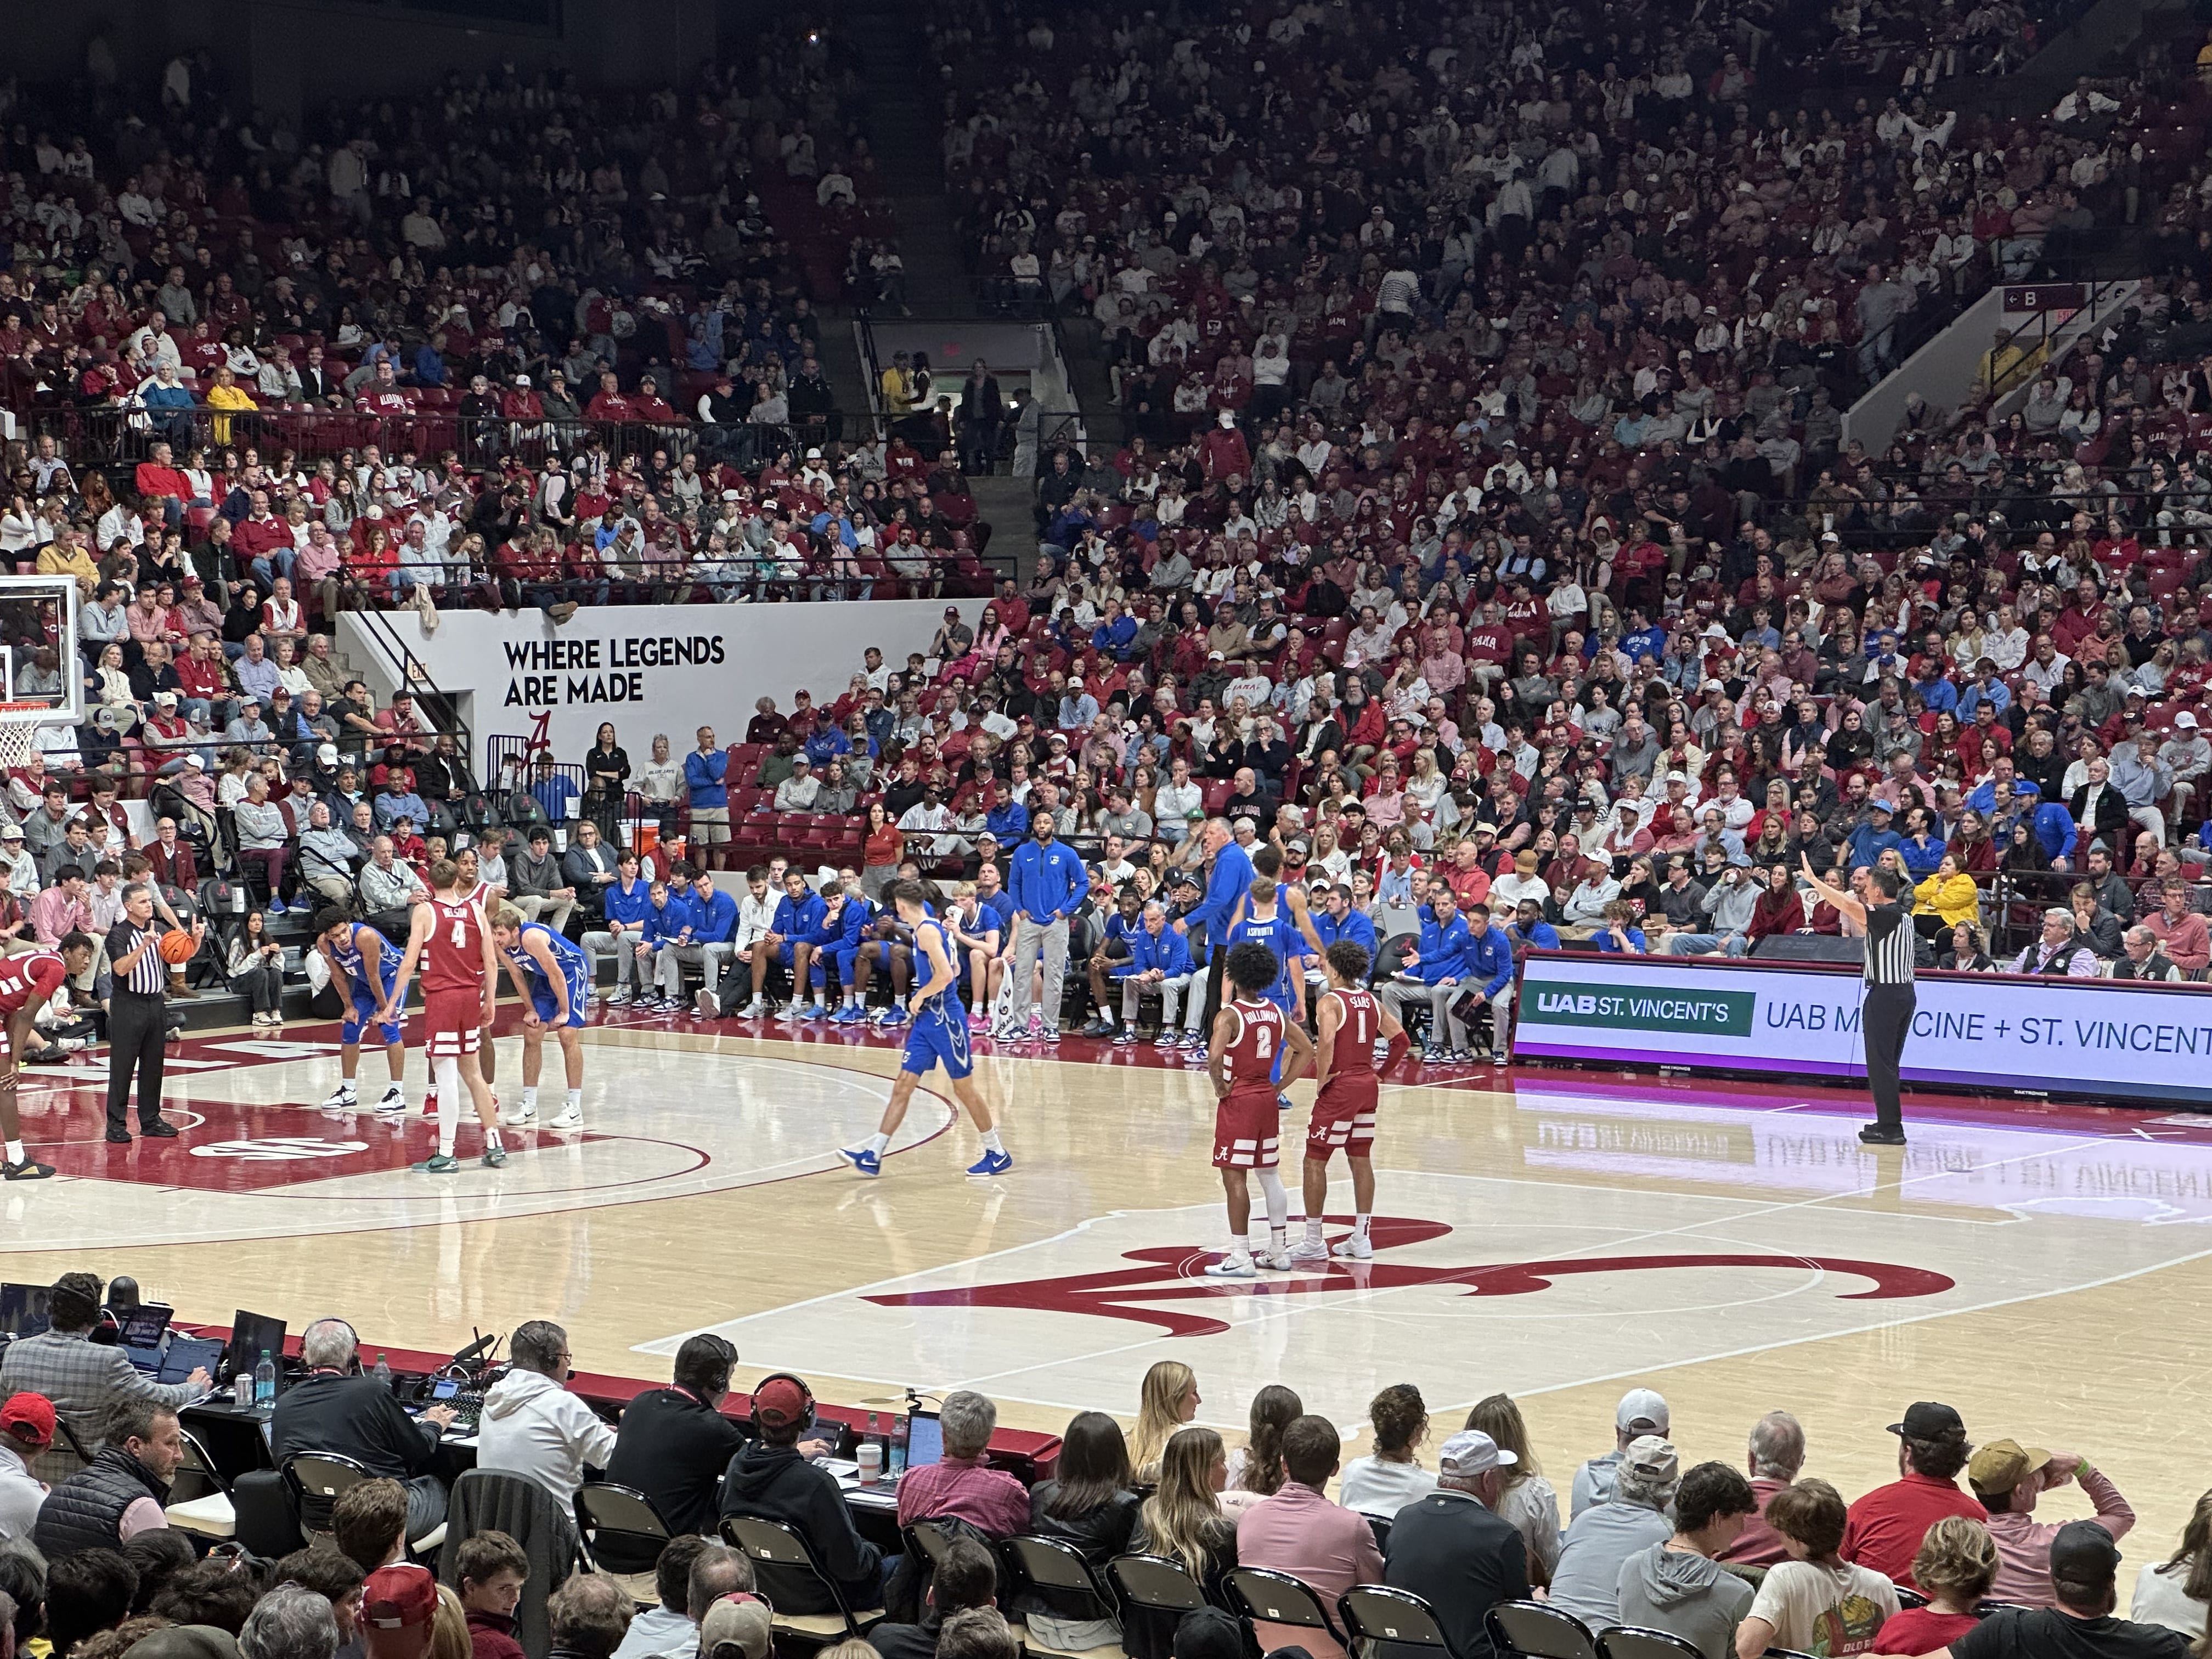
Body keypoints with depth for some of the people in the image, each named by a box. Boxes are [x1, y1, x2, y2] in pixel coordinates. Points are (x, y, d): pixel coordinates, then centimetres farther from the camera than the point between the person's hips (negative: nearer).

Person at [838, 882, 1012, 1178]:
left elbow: (945, 975, -26)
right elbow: (953, 971, 23)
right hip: (927, 1019, 10)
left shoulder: (926, 930, -16)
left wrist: (920, 997, -12)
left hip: (944, 1019, -10)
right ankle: (873, 1155, 3)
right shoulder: (931, 927, 13)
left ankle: (998, 1153, 12)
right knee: (903, 1086, 5)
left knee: (965, 1089, 1)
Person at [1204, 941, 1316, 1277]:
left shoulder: (1230, 1015, -15)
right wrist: (1281, 1086, 10)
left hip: (1237, 1101, -7)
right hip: (1267, 1099, 7)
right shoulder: (1276, 1013, 6)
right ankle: (1280, 1251, 22)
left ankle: (1240, 1258, -4)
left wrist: (1220, 1087, -12)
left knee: (1234, 1177, -3)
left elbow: (1215, 1057, -29)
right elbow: (1306, 1051, 11)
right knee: (1270, 1175, 16)